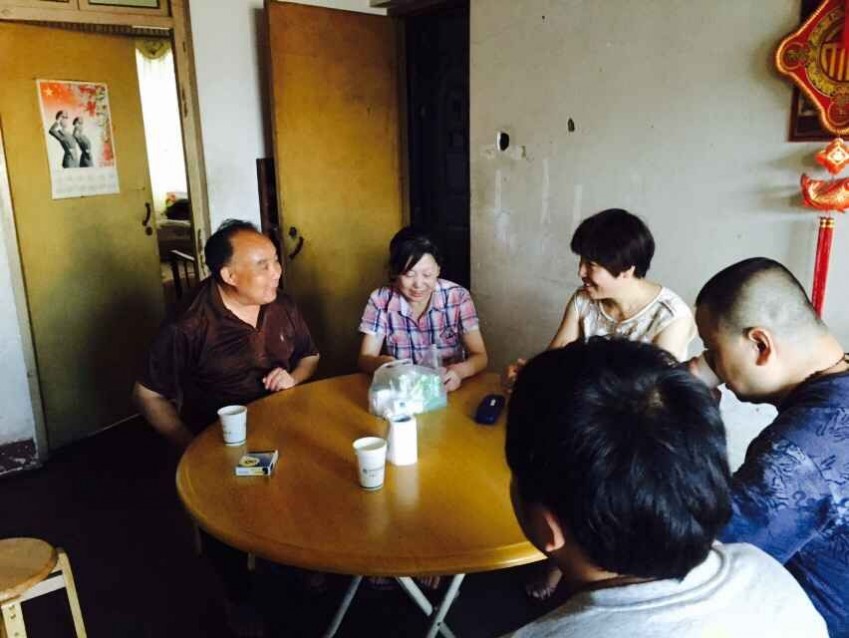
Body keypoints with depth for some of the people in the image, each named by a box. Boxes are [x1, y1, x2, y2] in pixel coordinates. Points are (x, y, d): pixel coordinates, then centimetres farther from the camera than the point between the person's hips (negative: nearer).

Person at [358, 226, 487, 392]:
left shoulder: (458, 296, -9)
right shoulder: (380, 300, -8)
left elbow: (480, 356, -8)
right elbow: (364, 360, -7)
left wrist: (459, 371, -30)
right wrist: (383, 363, -30)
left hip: (449, 389, 0)